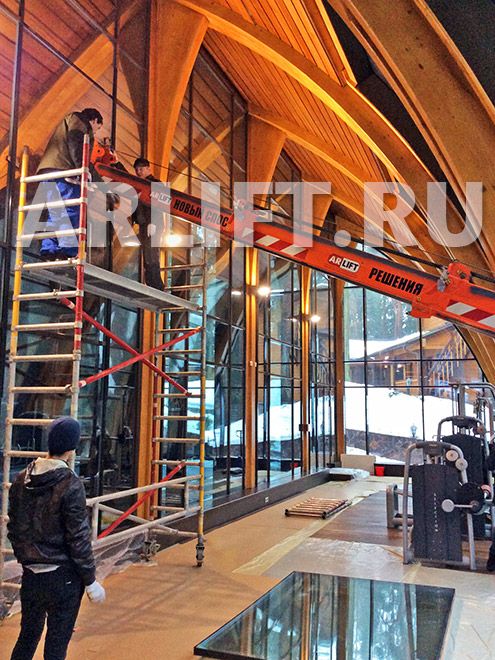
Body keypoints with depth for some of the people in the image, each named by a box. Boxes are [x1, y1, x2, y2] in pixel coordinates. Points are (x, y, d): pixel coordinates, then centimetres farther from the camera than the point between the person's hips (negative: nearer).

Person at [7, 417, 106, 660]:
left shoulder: (21, 480, -1)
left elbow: (13, 528, 9)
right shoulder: (70, 484, -19)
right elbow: (78, 538, -17)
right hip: (62, 576, -6)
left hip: (30, 575, 6)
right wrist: (90, 581, -7)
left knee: (27, 635, 22)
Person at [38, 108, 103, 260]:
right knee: (71, 211, -16)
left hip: (48, 170, 9)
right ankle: (69, 249, -25)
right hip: (61, 169, -9)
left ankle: (49, 250, -2)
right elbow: (75, 144, -10)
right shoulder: (79, 120, 9)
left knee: (56, 214, 5)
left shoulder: (68, 122, 38)